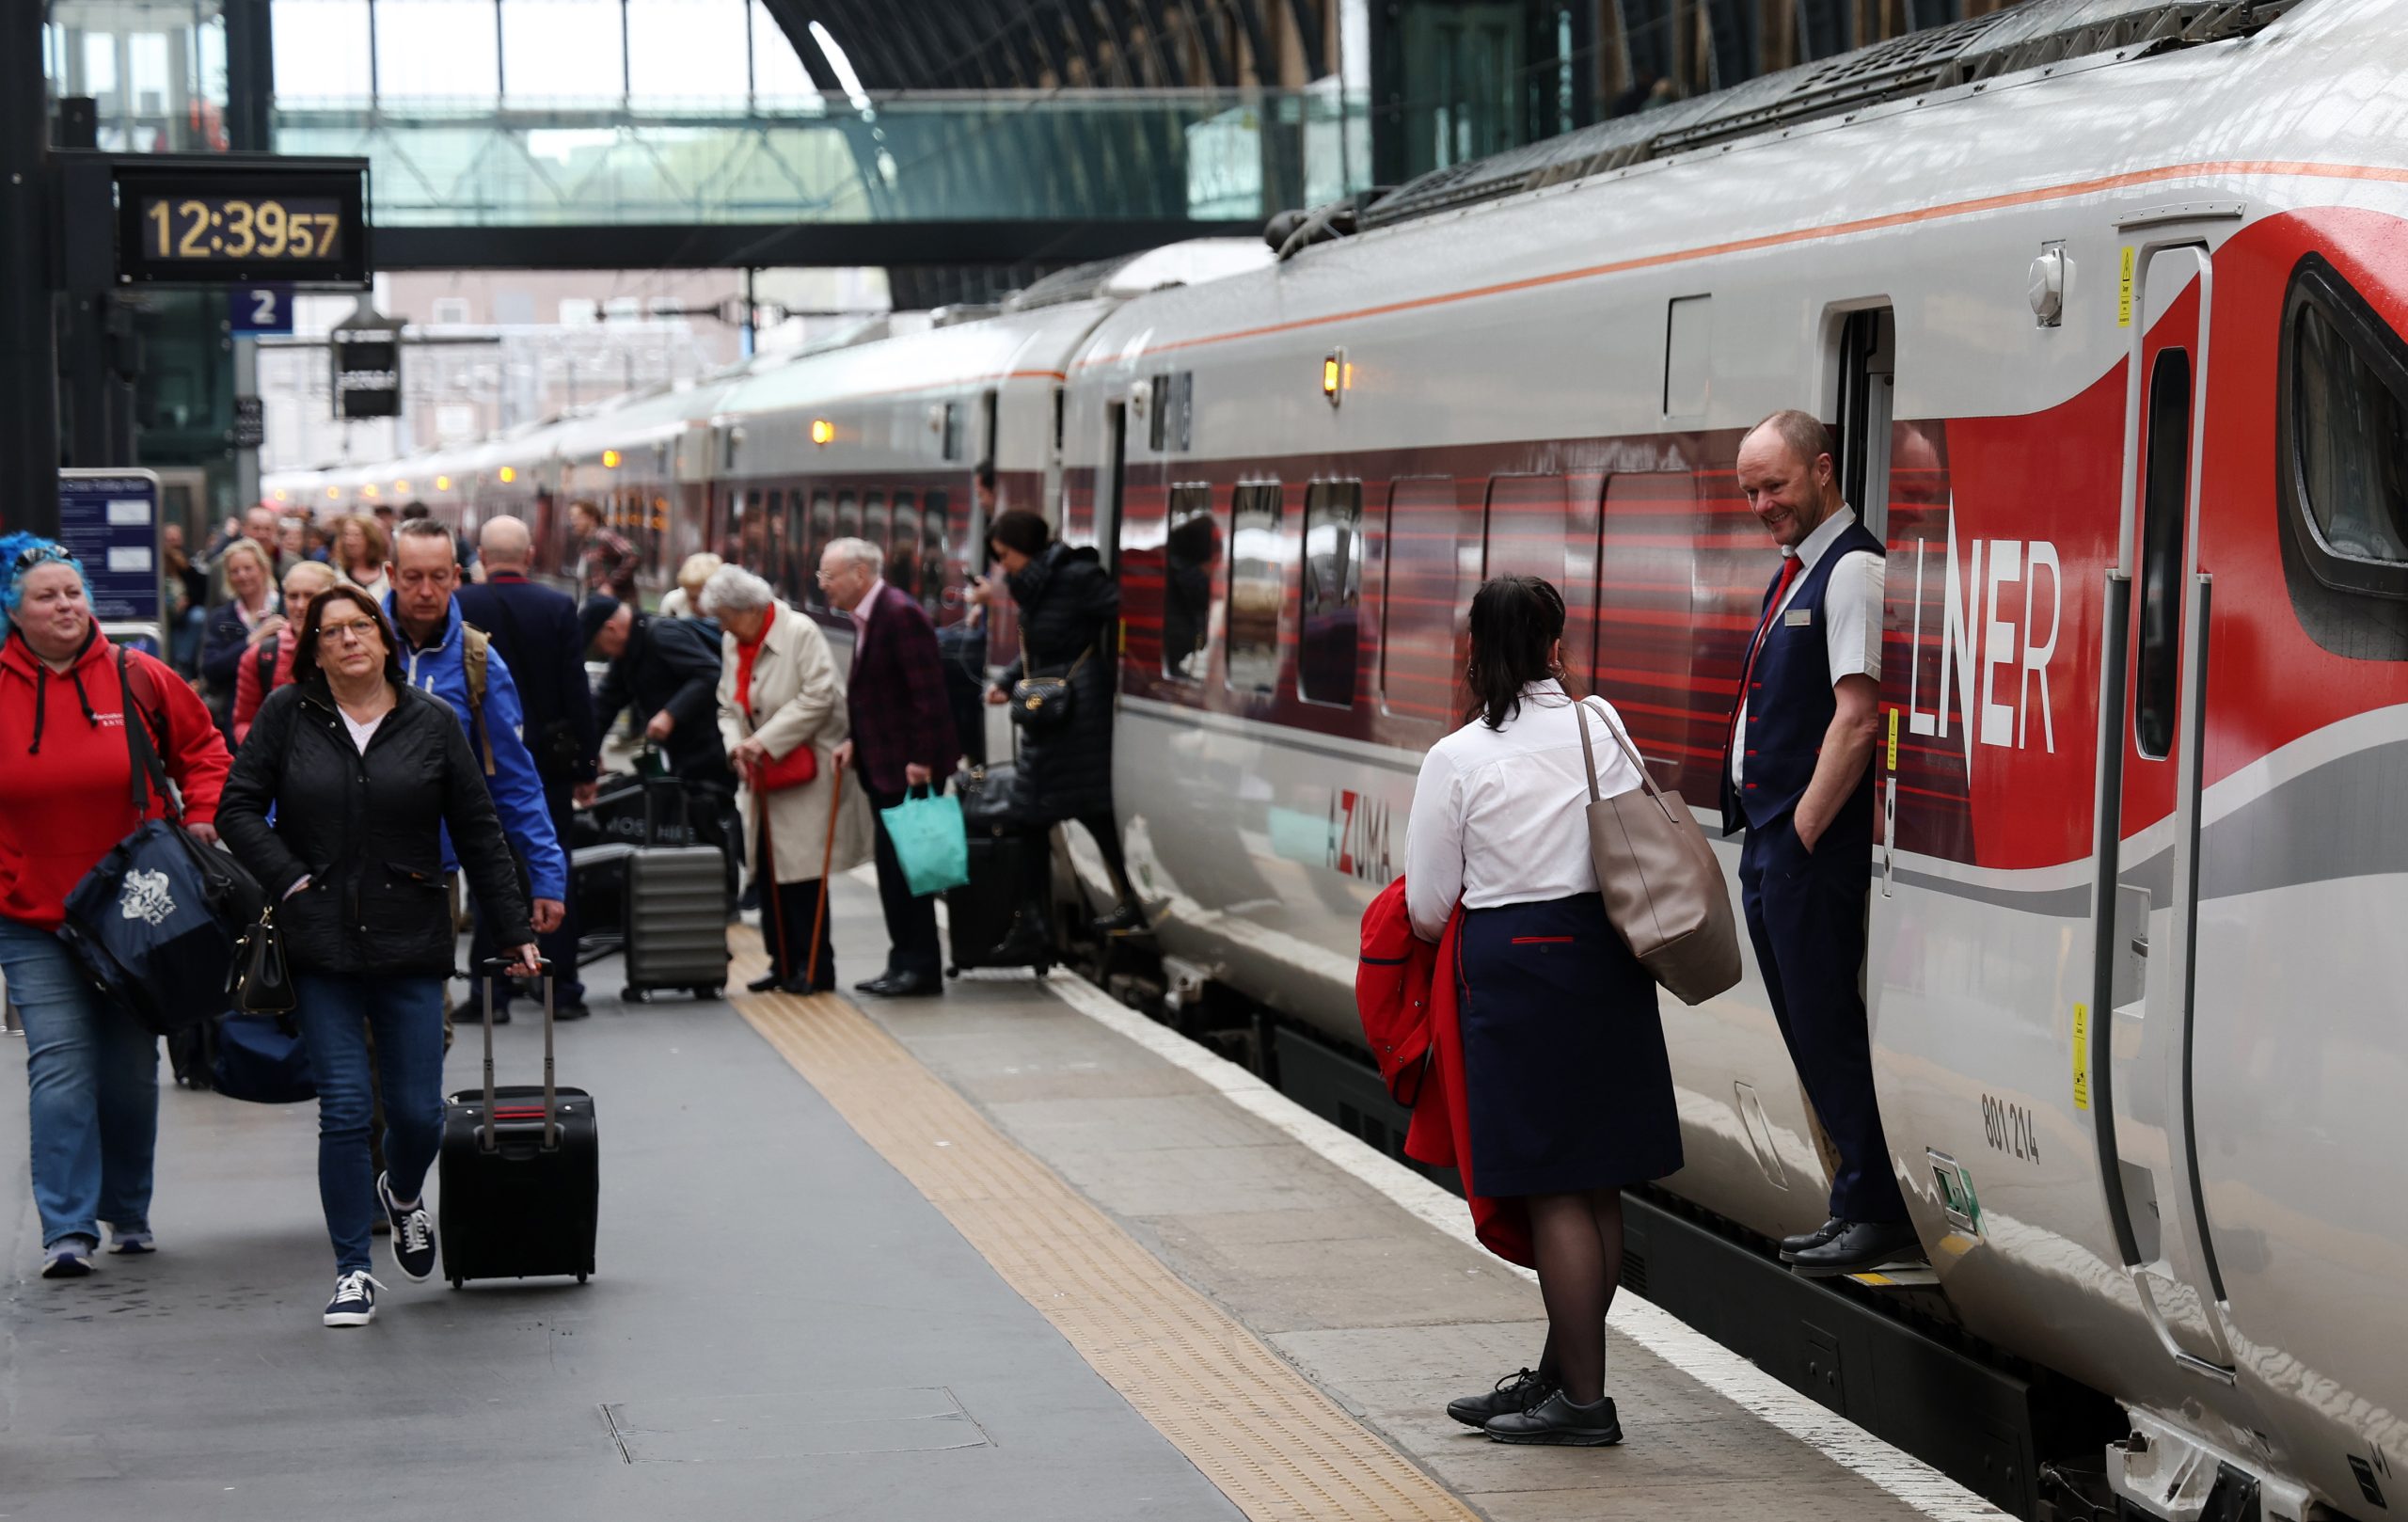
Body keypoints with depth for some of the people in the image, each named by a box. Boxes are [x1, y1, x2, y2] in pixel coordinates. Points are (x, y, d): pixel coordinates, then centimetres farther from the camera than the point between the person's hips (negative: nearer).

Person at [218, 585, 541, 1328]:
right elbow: (239, 807, 5)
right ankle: (352, 1272, 7)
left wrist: (515, 930, 6)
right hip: (321, 943, -1)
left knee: (418, 1111, 1)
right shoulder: (287, 715, 3)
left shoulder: (432, 722, 4)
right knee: (344, 1107, -4)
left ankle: (402, 1195, 36)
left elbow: (479, 833, 7)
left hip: (411, 941, 1)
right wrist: (288, 878, -8)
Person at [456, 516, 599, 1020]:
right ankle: (562, 988, 8)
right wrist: (586, 763, 3)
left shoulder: (459, 607, -8)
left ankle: (491, 991, 5)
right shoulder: (559, 607, -6)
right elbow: (577, 691, -4)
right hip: (549, 760, 0)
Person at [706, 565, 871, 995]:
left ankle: (816, 967, -2)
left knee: (801, 873, -8)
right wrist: (736, 746, -6)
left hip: (807, 774, -7)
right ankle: (784, 964, 15)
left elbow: (818, 698, -18)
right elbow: (728, 706, 15)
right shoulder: (732, 644, 11)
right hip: (762, 779, 7)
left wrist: (764, 741, -19)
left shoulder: (801, 633, -12)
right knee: (768, 875, 7)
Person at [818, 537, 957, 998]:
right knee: (892, 869, 13)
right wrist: (856, 742, 10)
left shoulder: (901, 615, -18)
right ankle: (904, 964, 19)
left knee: (904, 867, -6)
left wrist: (922, 760, -23)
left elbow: (928, 692, -21)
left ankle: (920, 968, 0)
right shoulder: (868, 617, 13)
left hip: (910, 766, -10)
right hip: (884, 766, 10)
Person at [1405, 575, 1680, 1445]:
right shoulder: (1601, 729, 2)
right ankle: (1558, 1376, 23)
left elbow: (1427, 913, -4)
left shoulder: (1456, 760, -7)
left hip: (1512, 969, -5)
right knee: (1599, 1188, 12)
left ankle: (1583, 1399, 4)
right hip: (1606, 959, 5)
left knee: (1553, 1192, 0)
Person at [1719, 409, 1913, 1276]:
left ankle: (1876, 1213, -1)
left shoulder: (1851, 570, -12)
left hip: (1813, 847, -10)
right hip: (1769, 839, 10)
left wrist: (1804, 831, -17)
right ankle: (1859, 1206, 18)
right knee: (1809, 1033, 12)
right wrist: (1764, 832, 14)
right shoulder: (1792, 574, 17)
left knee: (1828, 1026, -7)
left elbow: (1858, 715, -19)